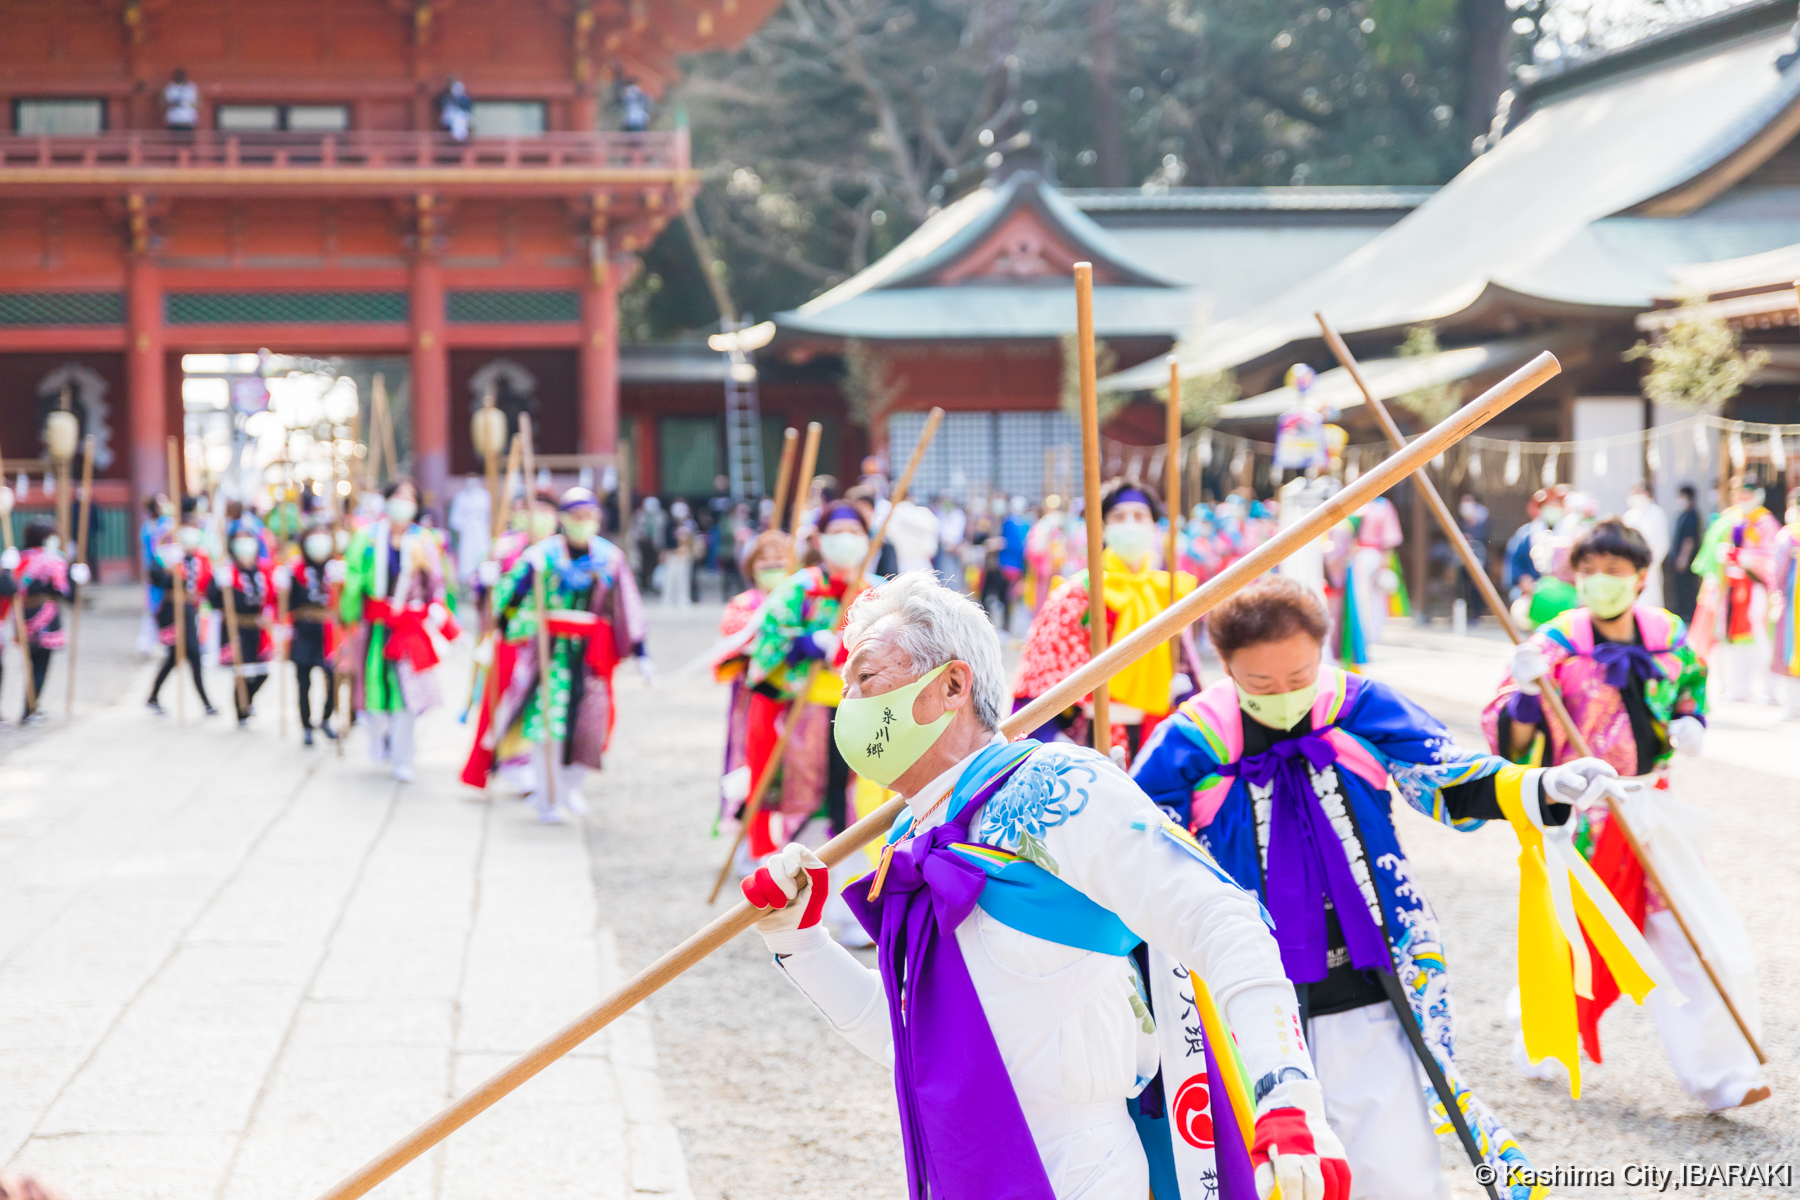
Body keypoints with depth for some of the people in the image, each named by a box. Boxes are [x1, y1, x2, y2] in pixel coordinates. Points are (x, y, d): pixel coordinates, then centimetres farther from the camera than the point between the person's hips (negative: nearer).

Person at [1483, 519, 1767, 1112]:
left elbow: (1690, 689, 20)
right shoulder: (1555, 645, -14)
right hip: (1578, 815, -3)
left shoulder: (1668, 635, -1)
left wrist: (1688, 723, -1)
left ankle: (1718, 1074, 5)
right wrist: (1524, 691, -34)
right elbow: (1510, 743, -15)